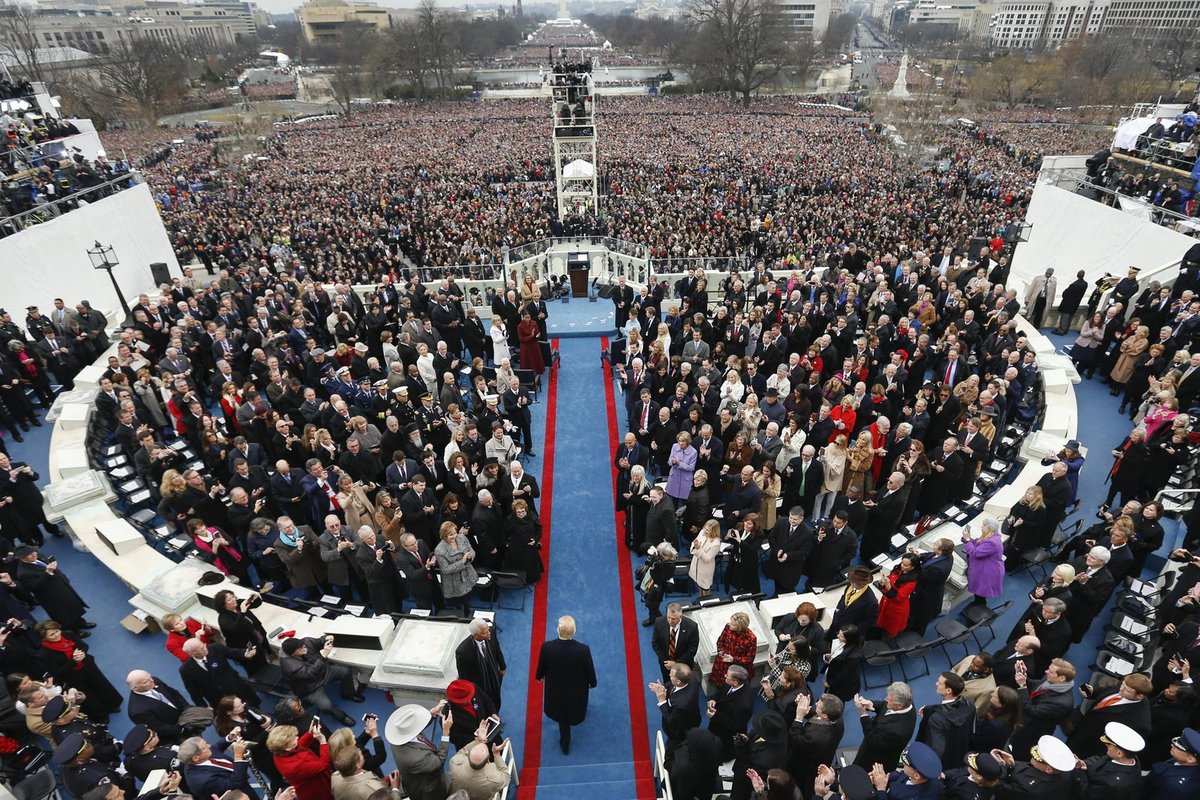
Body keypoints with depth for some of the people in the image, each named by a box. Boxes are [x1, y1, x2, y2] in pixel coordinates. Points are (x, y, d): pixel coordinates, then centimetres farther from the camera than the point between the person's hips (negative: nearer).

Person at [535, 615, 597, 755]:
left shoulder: (547, 647, -33)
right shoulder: (583, 649, -35)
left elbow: (541, 668, -12)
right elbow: (590, 671, -16)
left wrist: (539, 676, 12)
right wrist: (592, 683, 6)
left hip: (556, 689, 0)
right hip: (577, 690, 0)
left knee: (562, 715, 30)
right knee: (574, 709, 35)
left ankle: (565, 744, 49)